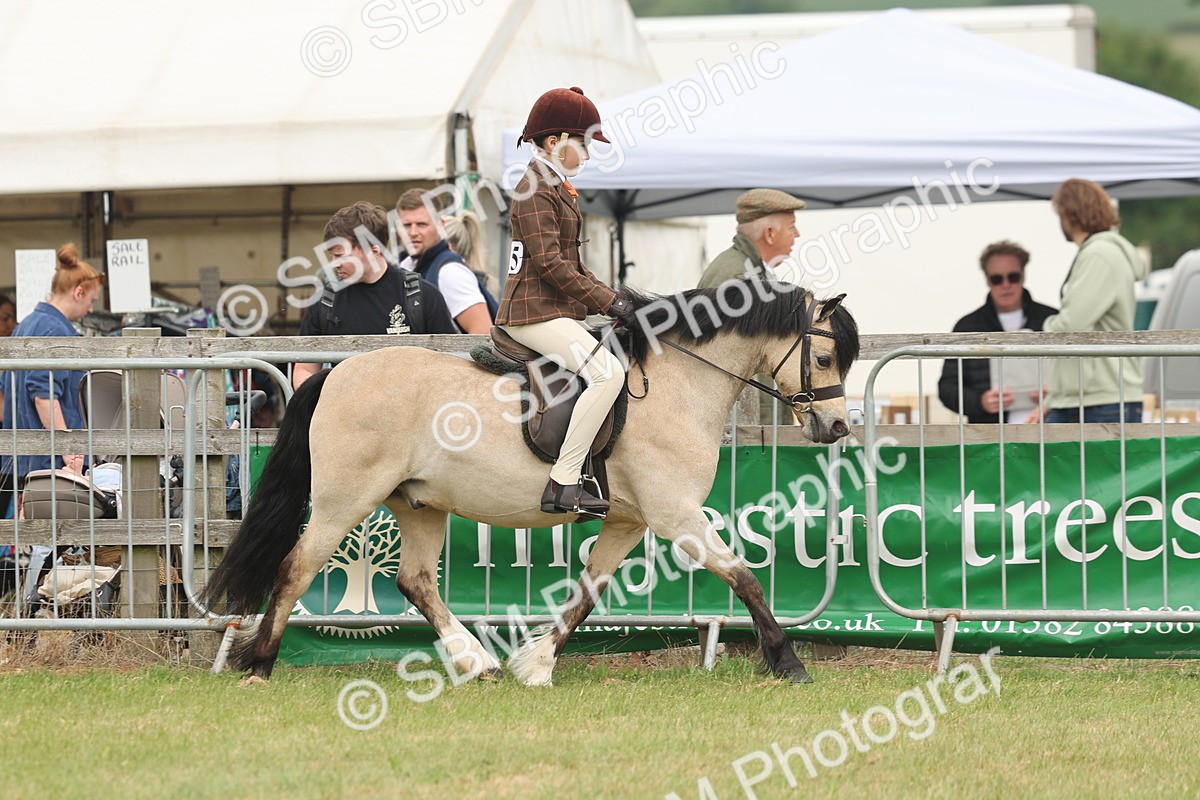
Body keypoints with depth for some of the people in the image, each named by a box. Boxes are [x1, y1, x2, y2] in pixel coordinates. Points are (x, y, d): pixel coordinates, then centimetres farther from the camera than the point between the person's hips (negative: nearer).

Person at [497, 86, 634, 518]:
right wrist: (608, 302, -18)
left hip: (558, 311, 11)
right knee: (607, 372, -25)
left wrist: (608, 297, 10)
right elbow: (548, 262, -19)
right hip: (535, 312, -11)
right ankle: (563, 483, -28)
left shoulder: (558, 188, 20)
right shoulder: (535, 190, -11)